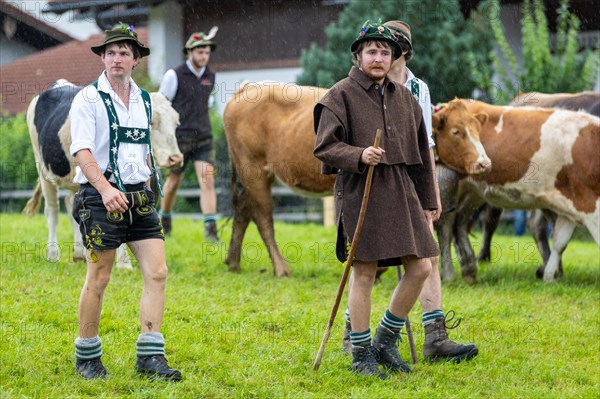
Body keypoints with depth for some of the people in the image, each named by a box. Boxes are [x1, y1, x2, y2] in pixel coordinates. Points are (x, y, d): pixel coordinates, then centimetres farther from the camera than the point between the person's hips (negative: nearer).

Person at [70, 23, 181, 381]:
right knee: (98, 280, 1)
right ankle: (87, 357, 15)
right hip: (101, 197, -5)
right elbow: (81, 150, -16)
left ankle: (150, 356, 0)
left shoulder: (145, 100, 13)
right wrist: (106, 189, -30)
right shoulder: (88, 99, -6)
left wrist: (145, 190, 16)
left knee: (157, 272, -4)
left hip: (139, 197, 6)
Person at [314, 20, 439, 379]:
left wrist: (425, 201, 18)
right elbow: (324, 146, -7)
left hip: (402, 193, 6)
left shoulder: (404, 97, 15)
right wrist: (358, 156, -24)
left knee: (421, 267, 2)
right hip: (360, 192, -6)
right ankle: (361, 355, 11)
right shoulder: (341, 95, -2)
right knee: (364, 274, -1)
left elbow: (421, 151, 20)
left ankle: (386, 340, 19)